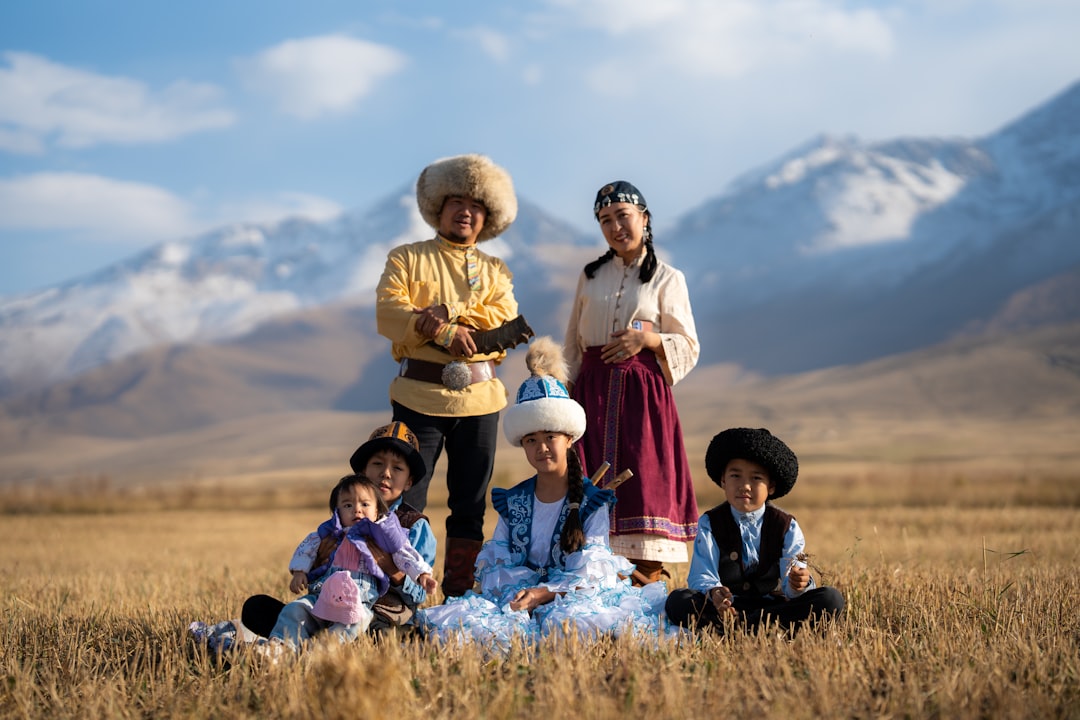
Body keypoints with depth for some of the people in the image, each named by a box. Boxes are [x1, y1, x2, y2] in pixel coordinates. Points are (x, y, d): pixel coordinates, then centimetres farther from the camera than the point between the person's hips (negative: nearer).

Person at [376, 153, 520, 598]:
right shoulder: (407, 258, 9)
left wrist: (446, 313, -14)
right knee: (405, 500, -6)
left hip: (479, 396, 3)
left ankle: (459, 596, 14)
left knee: (470, 504, 6)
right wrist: (448, 332, -18)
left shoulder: (494, 271, 16)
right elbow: (388, 314, -7)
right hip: (419, 394, -3)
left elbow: (505, 321, -3)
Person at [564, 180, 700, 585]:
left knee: (644, 476, -9)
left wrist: (646, 339, -14)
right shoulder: (591, 276, 14)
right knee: (595, 481, -2)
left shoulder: (667, 279, 4)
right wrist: (566, 394, 7)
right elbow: (573, 345, 16)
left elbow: (688, 347, 2)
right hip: (593, 392, 3)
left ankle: (646, 579, -6)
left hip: (642, 392, -3)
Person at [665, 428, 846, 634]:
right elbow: (702, 577, -11)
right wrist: (714, 593, -36)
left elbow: (790, 585, -7)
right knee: (677, 600, -29)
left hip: (772, 606, 1)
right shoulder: (710, 524, 3)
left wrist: (799, 584, -34)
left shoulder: (787, 527, 5)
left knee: (831, 598, -23)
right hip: (727, 608, -1)